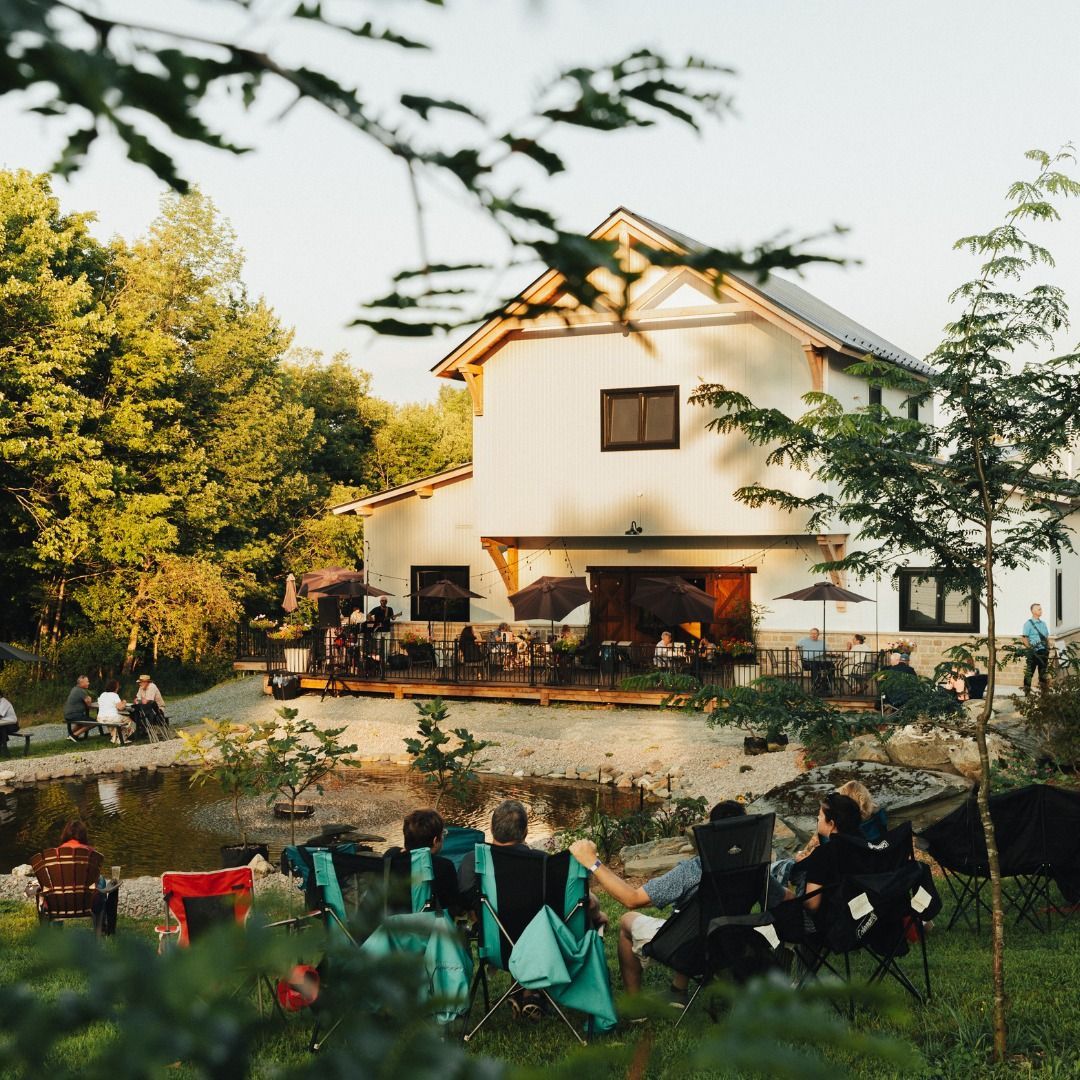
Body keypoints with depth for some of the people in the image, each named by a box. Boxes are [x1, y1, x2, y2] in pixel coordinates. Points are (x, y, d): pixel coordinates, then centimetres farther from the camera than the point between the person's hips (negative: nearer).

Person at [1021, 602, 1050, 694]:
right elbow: (1025, 638, -9)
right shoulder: (1028, 624, -4)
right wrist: (1030, 649, -16)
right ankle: (1027, 692, -1)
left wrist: (1048, 649, 10)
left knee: (1043, 672, 10)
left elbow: (1047, 637, 19)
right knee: (1029, 672, -4)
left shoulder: (1043, 623, 15)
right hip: (1034, 652, -6)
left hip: (1043, 651, 6)